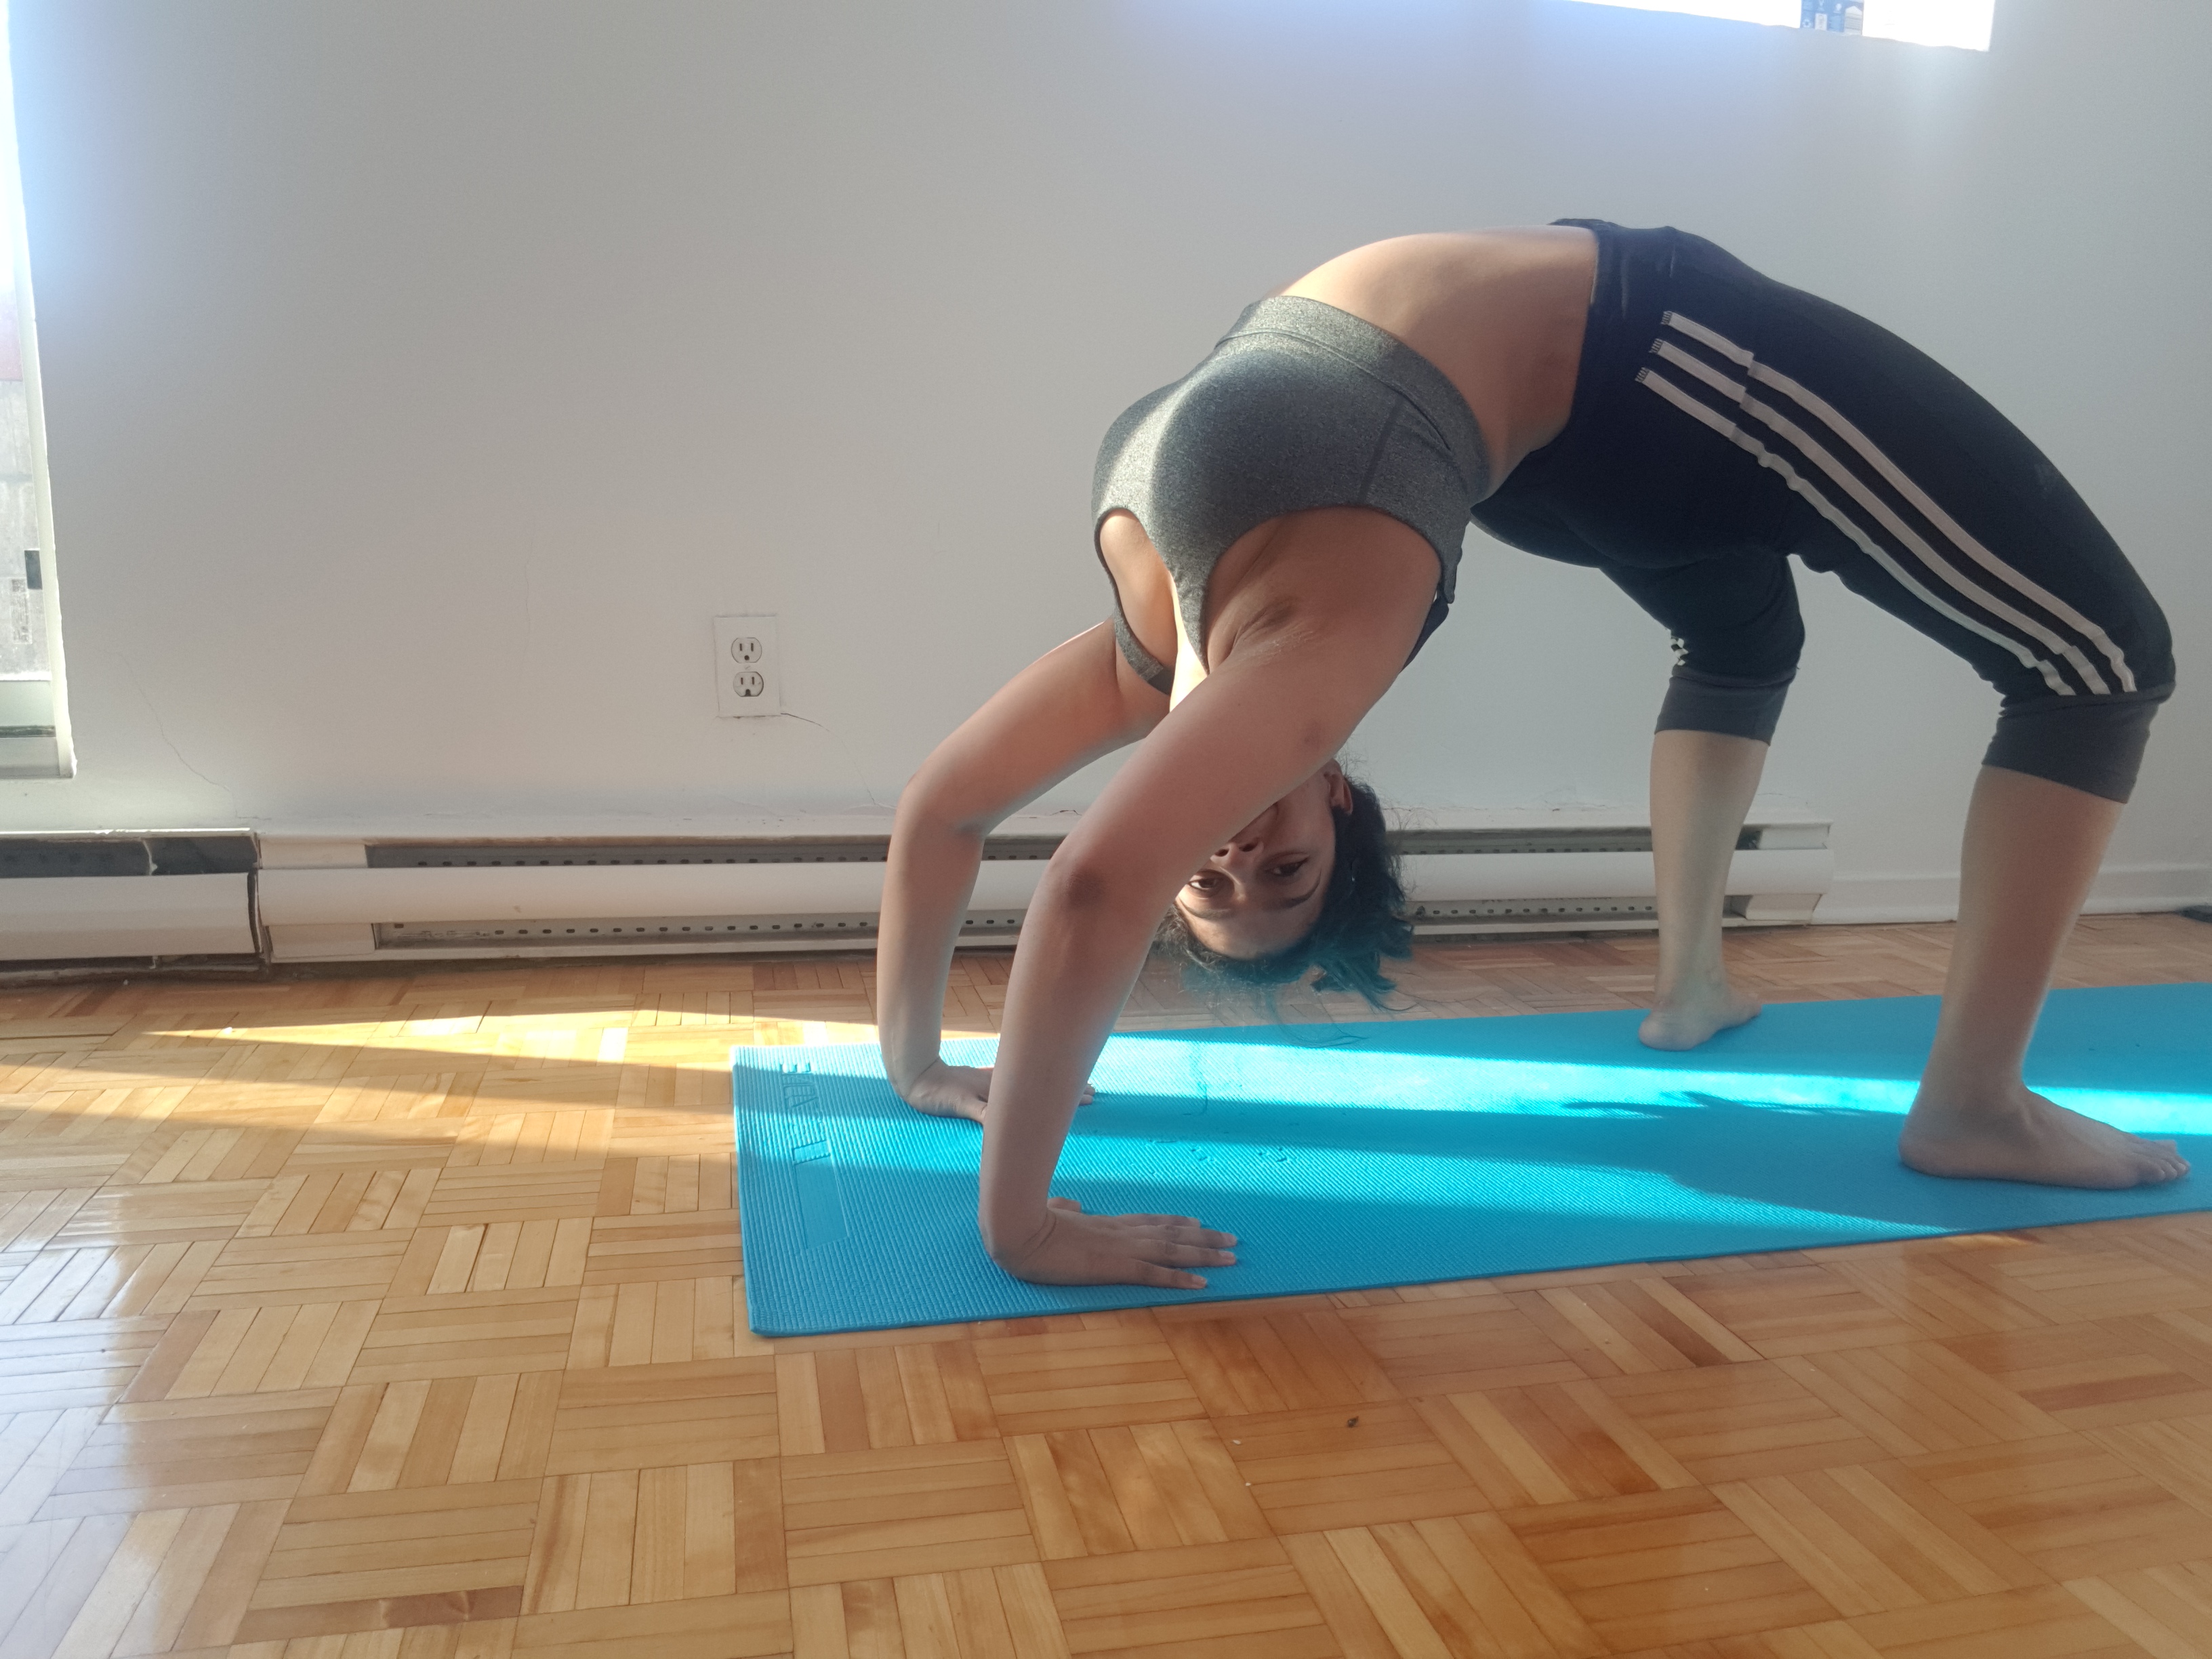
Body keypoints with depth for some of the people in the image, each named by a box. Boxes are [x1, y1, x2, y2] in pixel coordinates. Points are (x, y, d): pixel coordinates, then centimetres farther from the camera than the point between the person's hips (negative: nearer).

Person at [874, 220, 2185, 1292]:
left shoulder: (1300, 656, -35)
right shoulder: (1154, 668, -15)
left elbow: (1091, 896, -48)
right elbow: (938, 814, -4)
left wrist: (1021, 1219, -39)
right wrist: (914, 1063, 3)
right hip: (1585, 371, 5)